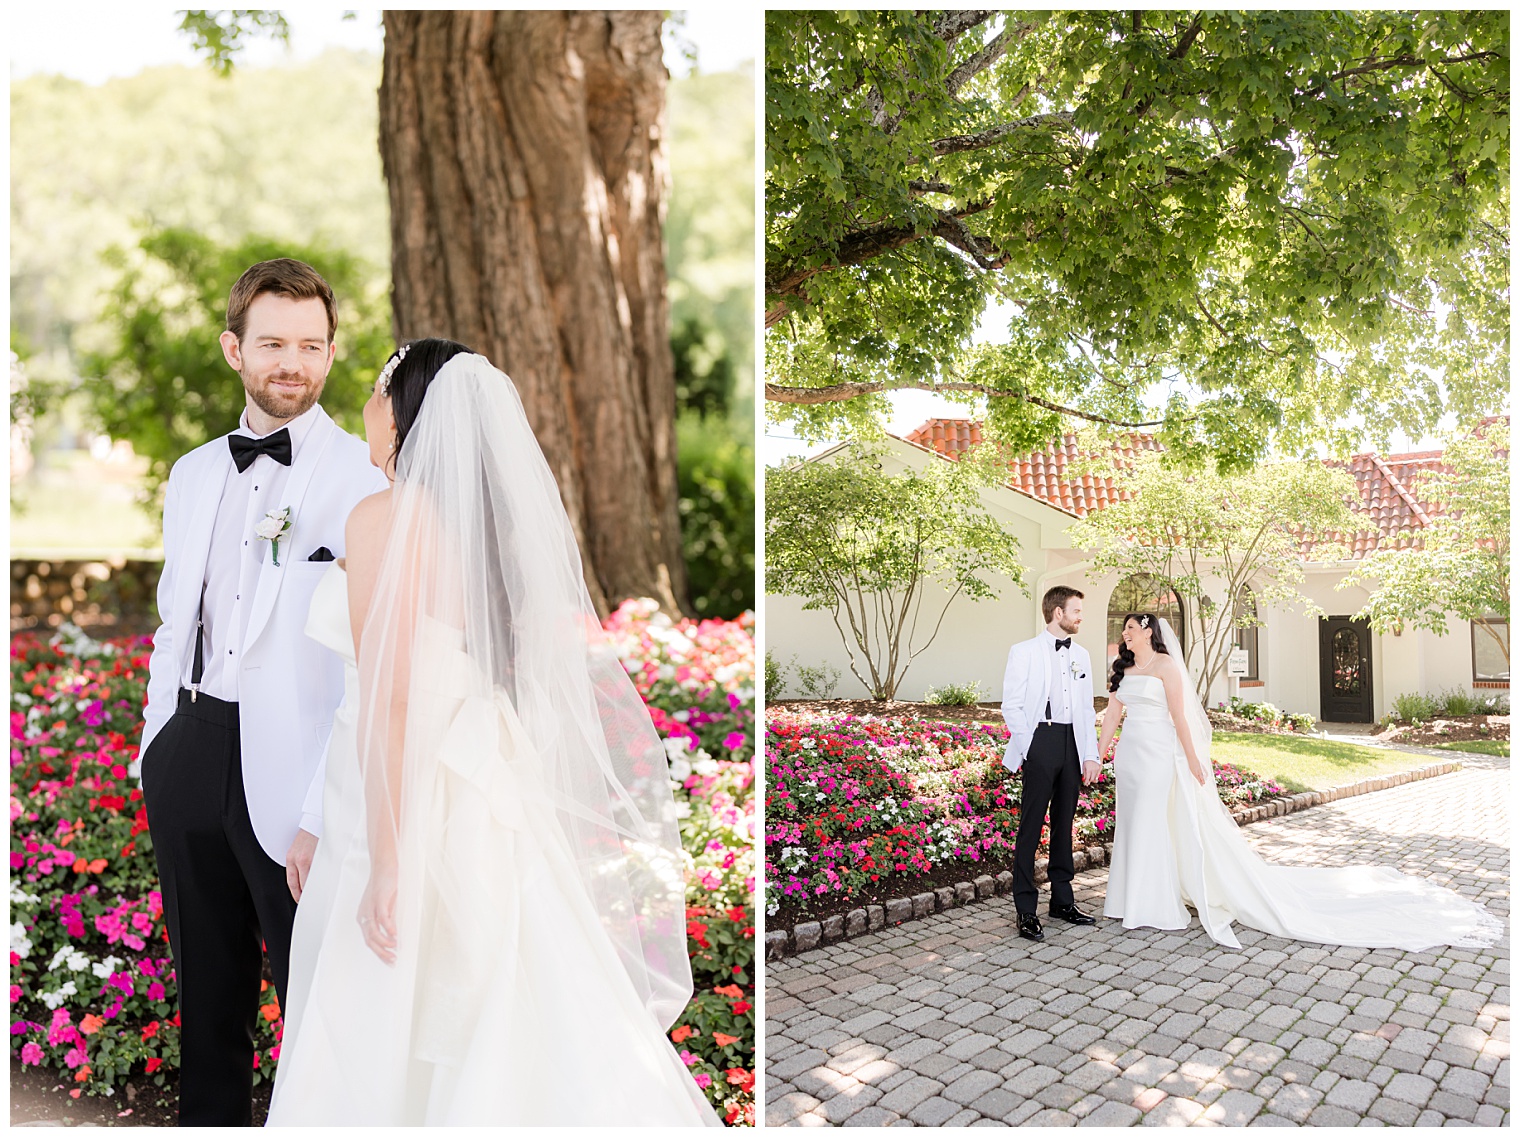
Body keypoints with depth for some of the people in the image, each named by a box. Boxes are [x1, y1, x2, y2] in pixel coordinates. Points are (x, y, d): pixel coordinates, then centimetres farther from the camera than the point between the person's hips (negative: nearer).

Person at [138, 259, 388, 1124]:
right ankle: (210, 1120, 42)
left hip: (290, 771, -6)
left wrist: (325, 817, -20)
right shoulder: (193, 473, 11)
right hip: (192, 755, 6)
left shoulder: (367, 478, -11)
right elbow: (174, 624, 16)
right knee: (207, 996, 21)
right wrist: (154, 753, 12)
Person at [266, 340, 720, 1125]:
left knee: (384, 1040, 8)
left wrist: (384, 863, -16)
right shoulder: (487, 523, 10)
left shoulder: (382, 517, -12)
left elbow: (386, 696, -18)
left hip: (408, 805, -7)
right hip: (483, 794, 8)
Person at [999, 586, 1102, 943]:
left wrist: (1091, 754, 7)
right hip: (1041, 742, -5)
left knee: (1064, 824, 14)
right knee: (1031, 826, -3)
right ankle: (1026, 910, 3)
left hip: (1073, 744, 6)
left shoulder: (1080, 655, 14)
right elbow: (1011, 706, -4)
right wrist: (1029, 750, -10)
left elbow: (1087, 708, 15)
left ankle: (1062, 900, 25)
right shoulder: (1025, 652, -2)